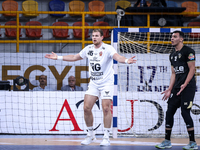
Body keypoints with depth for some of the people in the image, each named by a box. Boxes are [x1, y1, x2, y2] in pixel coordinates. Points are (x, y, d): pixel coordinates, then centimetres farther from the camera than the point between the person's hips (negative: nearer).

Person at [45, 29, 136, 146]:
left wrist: (126, 60, -52)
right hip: (93, 83, 5)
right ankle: (91, 135, 12)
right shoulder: (88, 49, 6)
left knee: (106, 109, -12)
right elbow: (75, 57, 21)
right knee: (87, 108, -3)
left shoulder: (108, 48, -12)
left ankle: (106, 137, -4)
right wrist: (58, 57, 22)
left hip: (106, 83, -5)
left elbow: (117, 57, -30)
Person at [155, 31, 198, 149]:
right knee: (169, 112, 5)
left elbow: (192, 69, -12)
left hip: (188, 87, -8)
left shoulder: (188, 51, -7)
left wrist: (185, 84, -22)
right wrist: (170, 89, 13)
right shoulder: (173, 55, 18)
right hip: (177, 87, 8)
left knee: (185, 112, -11)